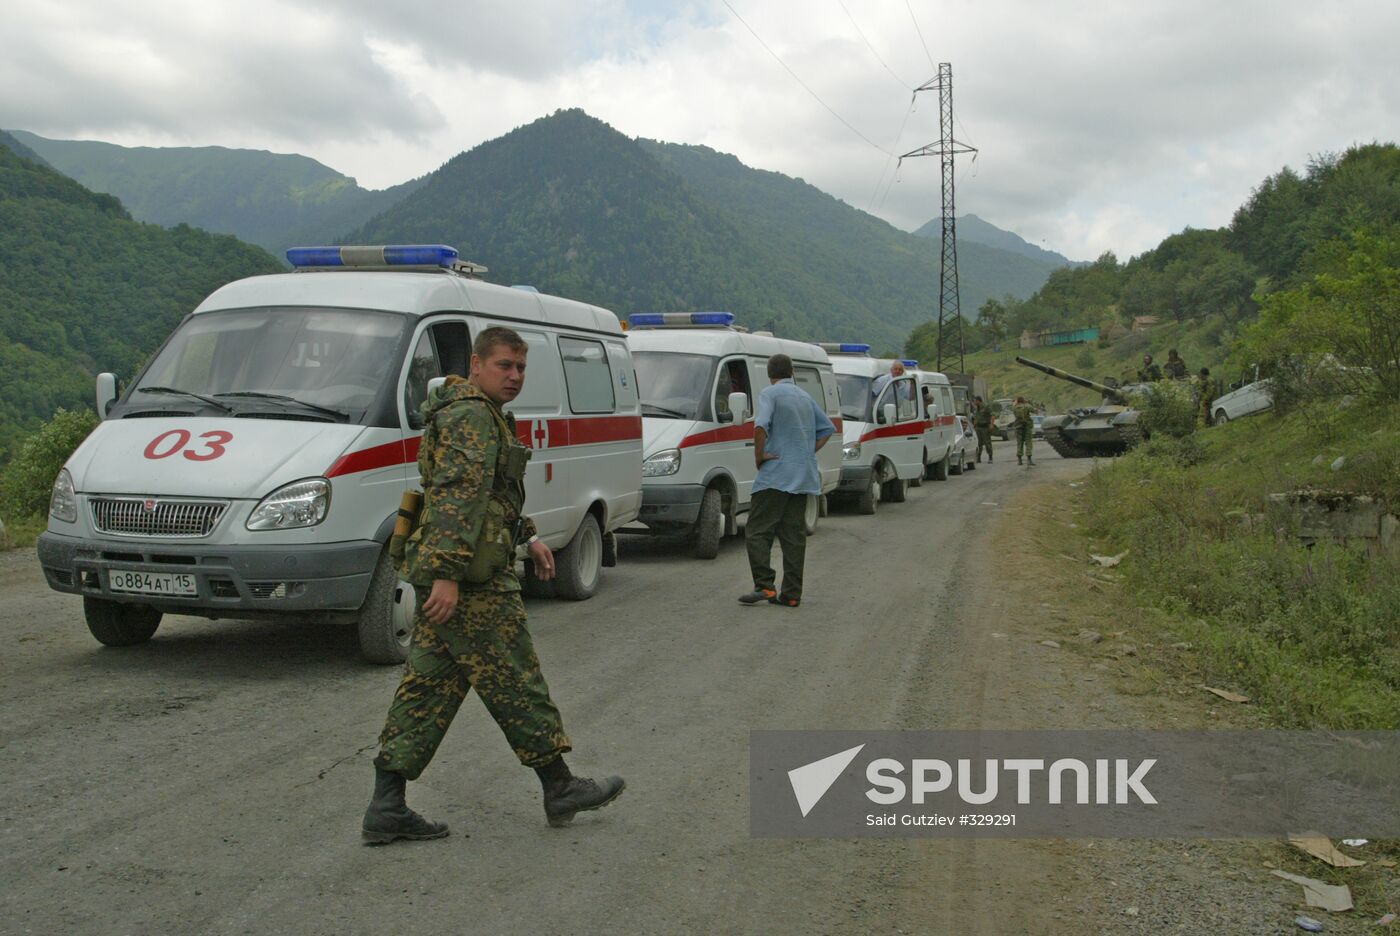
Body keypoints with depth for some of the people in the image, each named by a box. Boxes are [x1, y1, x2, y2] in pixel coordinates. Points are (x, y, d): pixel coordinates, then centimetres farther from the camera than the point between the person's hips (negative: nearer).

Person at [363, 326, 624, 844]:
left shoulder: (479, 415, 22)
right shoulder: (474, 416, -13)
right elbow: (458, 498, -23)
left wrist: (527, 535, 30)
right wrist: (449, 574, -29)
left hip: (440, 578, 11)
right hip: (471, 584, -11)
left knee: (427, 685, 9)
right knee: (515, 683, 1)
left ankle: (386, 808, 9)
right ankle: (561, 789, 13)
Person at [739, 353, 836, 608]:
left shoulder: (770, 393, -5)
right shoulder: (805, 397, 18)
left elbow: (760, 425, -22)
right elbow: (828, 428, 23)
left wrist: (759, 455, -11)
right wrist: (808, 452, 16)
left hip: (776, 475, -7)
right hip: (804, 477, 7)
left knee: (757, 531, -3)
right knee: (794, 535, 7)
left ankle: (765, 586, -13)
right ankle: (791, 594, 6)